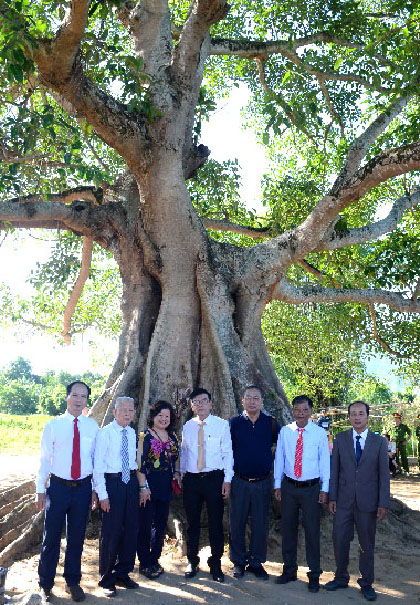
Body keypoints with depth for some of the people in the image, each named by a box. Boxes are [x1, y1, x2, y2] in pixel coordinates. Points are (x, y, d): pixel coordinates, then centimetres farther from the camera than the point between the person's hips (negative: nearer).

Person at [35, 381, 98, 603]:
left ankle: (73, 582, 32)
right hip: (58, 486, -2)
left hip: (83, 487, 2)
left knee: (77, 537, 13)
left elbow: (95, 458, 5)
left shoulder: (92, 426, 0)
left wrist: (96, 489, 6)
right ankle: (45, 584, 27)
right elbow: (44, 459, -2)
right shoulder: (53, 425, -4)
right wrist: (40, 490, -4)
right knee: (51, 536, 6)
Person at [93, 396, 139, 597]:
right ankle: (107, 580, 19)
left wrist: (141, 484, 10)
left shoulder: (132, 433, 8)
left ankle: (122, 573, 30)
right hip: (112, 482, -6)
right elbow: (98, 465, -11)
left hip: (130, 482, 6)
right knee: (111, 531, 1)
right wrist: (102, 494, -14)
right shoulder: (105, 433, -10)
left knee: (130, 529, 12)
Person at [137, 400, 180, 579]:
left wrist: (177, 473, 2)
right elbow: (140, 463, -12)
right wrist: (143, 486, -17)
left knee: (161, 524, 12)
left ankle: (155, 560, 25)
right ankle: (145, 563, 14)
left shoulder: (173, 437, 9)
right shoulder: (145, 436, -8)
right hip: (148, 486, -5)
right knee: (145, 525, 0)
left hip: (165, 487, 6)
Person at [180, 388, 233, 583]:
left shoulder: (222, 425, -2)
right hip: (191, 479, 3)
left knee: (216, 522, 5)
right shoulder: (187, 427, 7)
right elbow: (183, 452, 13)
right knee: (192, 522, 12)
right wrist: (181, 474, 10)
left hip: (214, 478, -2)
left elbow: (227, 453, -3)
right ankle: (192, 561, 29)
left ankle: (215, 564, 21)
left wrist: (227, 479, -8)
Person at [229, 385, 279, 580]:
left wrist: (271, 458, 3)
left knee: (260, 525, 8)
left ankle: (256, 562, 23)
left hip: (262, 482, 1)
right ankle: (238, 562, 22)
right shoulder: (234, 423, -1)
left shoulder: (271, 423, 0)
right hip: (239, 481, 0)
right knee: (237, 523, 7)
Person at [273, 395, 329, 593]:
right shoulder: (285, 432, 0)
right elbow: (279, 459, 5)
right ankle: (289, 570, 27)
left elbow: (325, 461, 0)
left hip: (311, 488, -2)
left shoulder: (319, 433, -4)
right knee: (288, 528, 11)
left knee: (312, 531, 4)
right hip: (288, 487, 2)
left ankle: (314, 575, 19)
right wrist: (277, 485, 5)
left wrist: (324, 489, -2)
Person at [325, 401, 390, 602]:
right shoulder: (340, 439, 2)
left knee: (367, 544, 10)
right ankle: (341, 578, 26)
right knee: (340, 540, 6)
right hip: (344, 501, 1)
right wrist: (332, 497, 0)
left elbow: (384, 474, 1)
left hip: (368, 502, -1)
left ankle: (366, 583, 26)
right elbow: (334, 470, 3)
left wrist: (383, 503, -4)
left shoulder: (379, 442, 1)